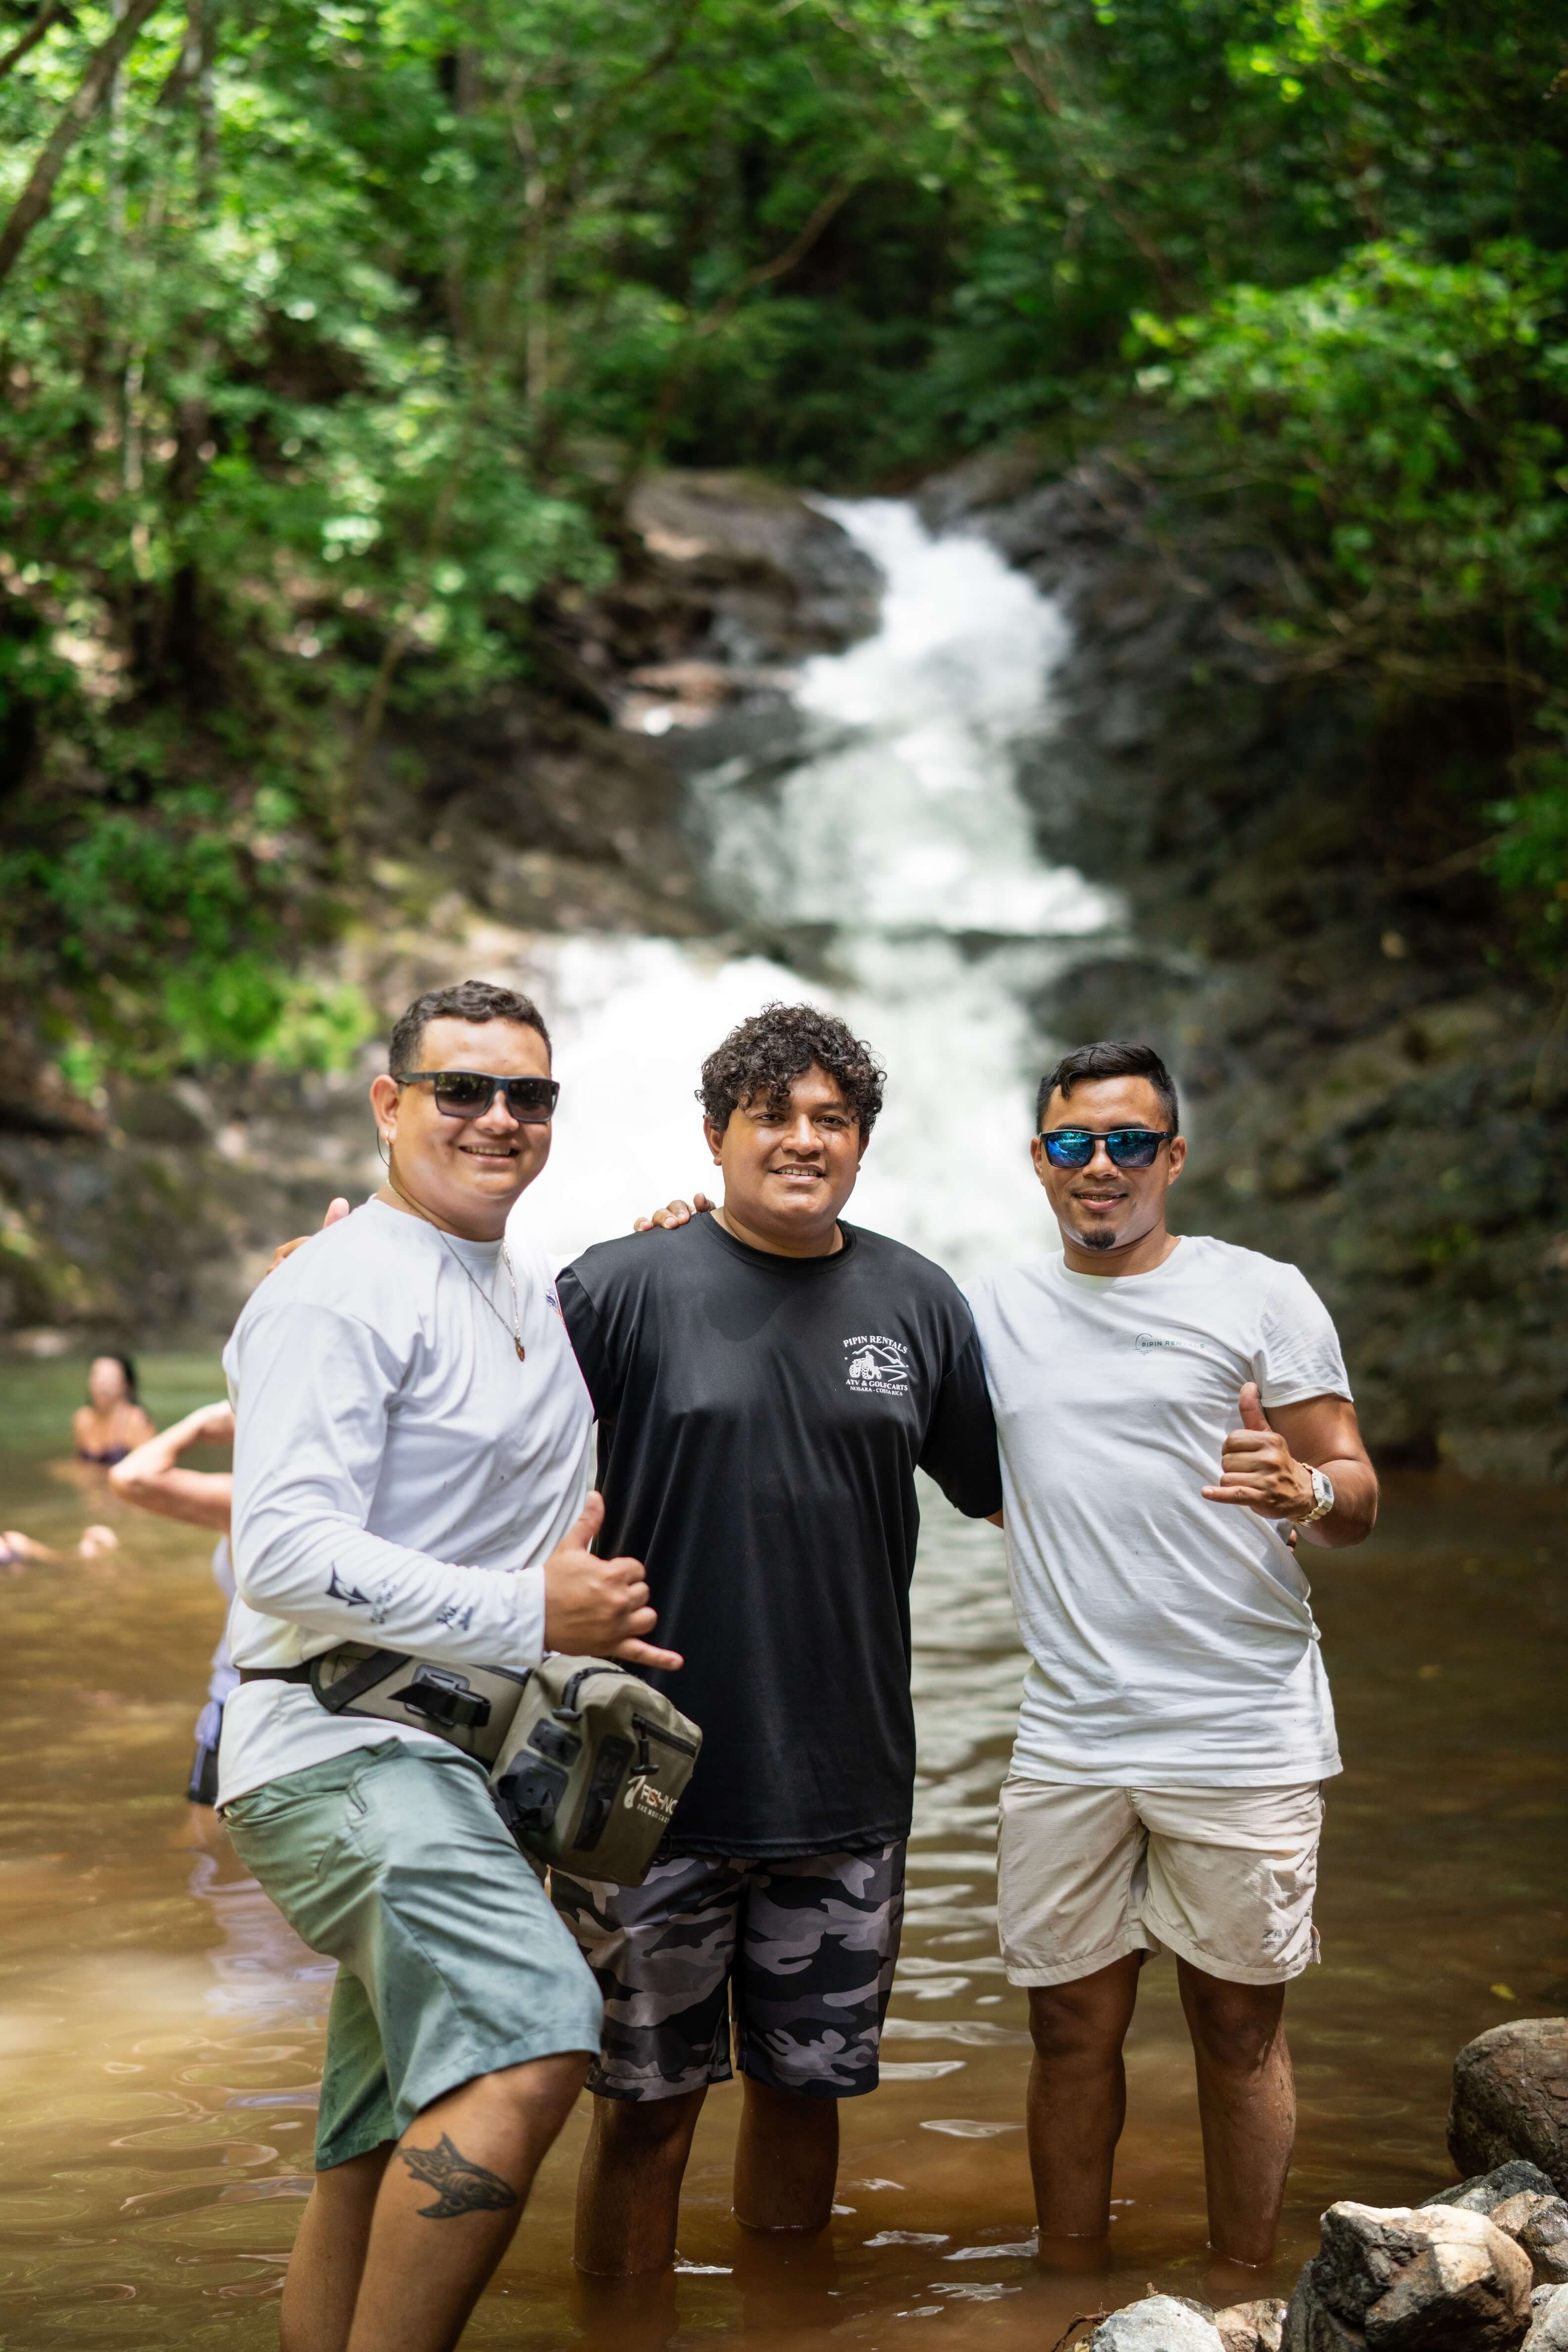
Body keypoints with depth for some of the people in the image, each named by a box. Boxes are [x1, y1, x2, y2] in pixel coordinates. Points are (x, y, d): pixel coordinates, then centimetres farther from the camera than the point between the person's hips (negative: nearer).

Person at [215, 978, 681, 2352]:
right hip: (341, 1750, -9)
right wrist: (528, 1615, -19)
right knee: (531, 2043, -28)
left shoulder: (534, 1290, 19)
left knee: (385, 2167, 11)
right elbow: (284, 1552, -20)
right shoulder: (343, 1289, -9)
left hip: (466, 1769, 9)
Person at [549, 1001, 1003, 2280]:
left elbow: (1001, 1488, 15)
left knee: (806, 2082, 15)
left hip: (847, 1779, 3)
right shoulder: (624, 1287, -5)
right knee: (648, 2100, 4)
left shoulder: (917, 1302, 7)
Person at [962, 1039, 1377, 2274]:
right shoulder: (1000, 1309, 11)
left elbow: (1357, 1496, 0)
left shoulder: (1259, 1294, 1)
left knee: (1240, 2027, 4)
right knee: (1073, 2026, 8)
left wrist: (1302, 1489, -24)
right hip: (1070, 1741, 3)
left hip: (1243, 1736, -3)